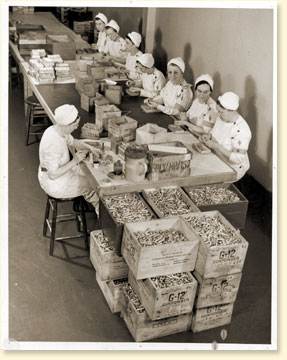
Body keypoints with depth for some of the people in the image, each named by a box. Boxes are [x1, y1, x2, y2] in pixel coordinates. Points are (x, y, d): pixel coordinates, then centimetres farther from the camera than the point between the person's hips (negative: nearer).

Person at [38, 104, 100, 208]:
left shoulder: (55, 129, -7)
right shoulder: (54, 144, -37)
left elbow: (73, 141, 14)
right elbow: (53, 174, -33)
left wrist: (89, 147, -2)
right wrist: (74, 162, -27)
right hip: (55, 185, -9)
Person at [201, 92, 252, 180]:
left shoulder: (241, 131, -27)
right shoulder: (221, 117, -2)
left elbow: (238, 159, -28)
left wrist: (217, 146, -29)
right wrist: (209, 136, -5)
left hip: (232, 168, -8)